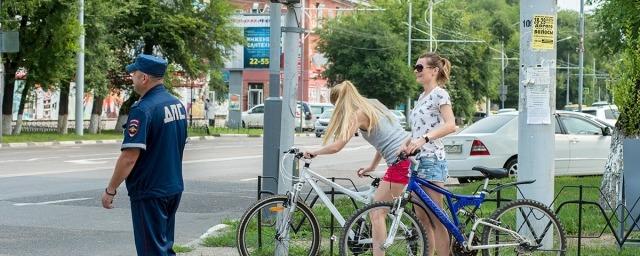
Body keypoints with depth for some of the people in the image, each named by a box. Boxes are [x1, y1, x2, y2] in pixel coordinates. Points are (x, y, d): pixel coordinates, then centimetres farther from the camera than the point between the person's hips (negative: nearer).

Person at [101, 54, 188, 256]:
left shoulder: (143, 110, -19)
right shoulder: (177, 105, 8)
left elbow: (129, 157, -22)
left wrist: (110, 190, -14)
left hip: (149, 192, -8)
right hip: (174, 188, 8)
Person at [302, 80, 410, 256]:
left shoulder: (358, 114, -6)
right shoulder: (373, 105, 19)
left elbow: (336, 146, -12)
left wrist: (313, 152, 3)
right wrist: (372, 166, 25)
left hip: (399, 161, -9)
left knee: (376, 214, -2)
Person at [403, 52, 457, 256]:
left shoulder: (439, 93, -8)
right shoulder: (422, 96, 18)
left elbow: (450, 125, -22)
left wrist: (423, 139, -31)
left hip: (432, 160, -9)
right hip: (419, 160, 9)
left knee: (435, 219, -7)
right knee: (422, 218, 9)